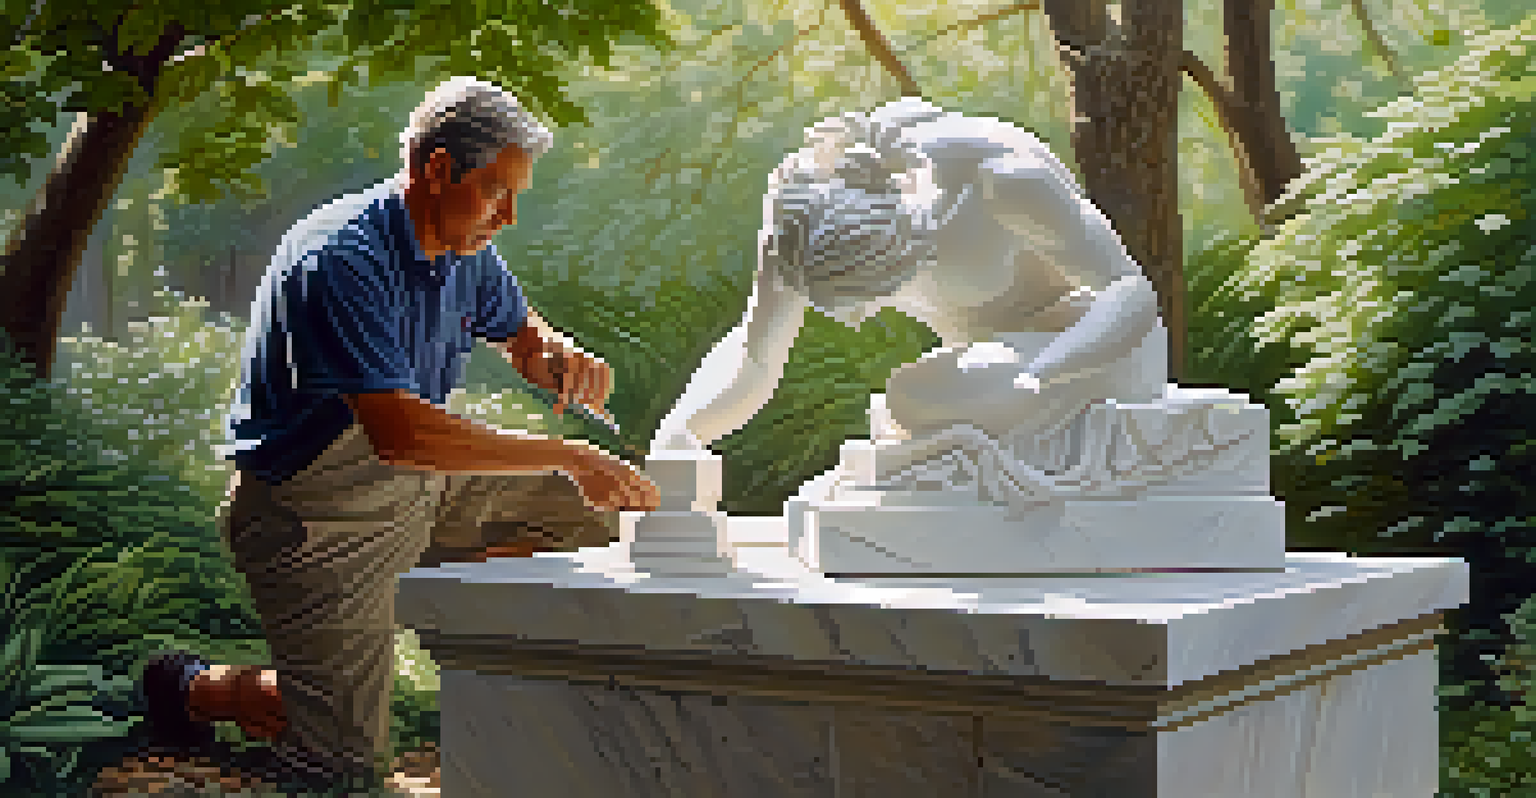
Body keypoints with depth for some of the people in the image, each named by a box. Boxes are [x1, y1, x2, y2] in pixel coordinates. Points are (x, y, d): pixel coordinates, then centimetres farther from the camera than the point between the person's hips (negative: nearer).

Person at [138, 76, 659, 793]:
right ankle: (193, 687, 16)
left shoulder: (463, 248, 0)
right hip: (313, 510, -8)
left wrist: (563, 360, -8)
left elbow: (519, 333, 19)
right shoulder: (345, 260, -28)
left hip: (418, 487, 8)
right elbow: (400, 433, -36)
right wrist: (567, 458, -35)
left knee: (596, 507, 2)